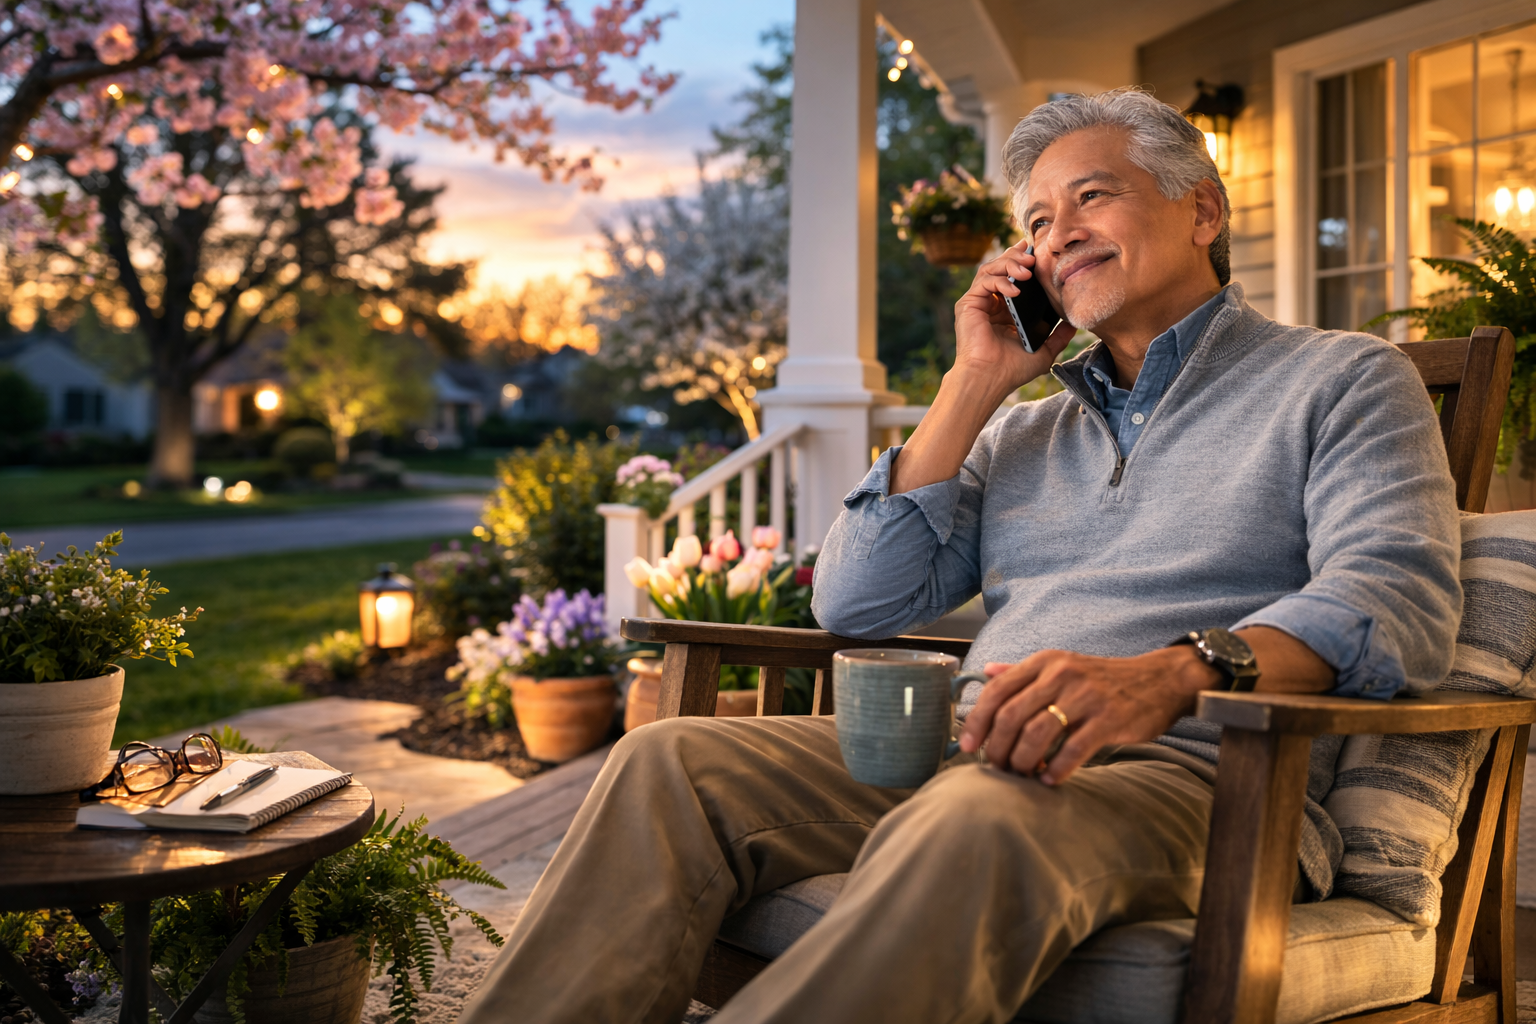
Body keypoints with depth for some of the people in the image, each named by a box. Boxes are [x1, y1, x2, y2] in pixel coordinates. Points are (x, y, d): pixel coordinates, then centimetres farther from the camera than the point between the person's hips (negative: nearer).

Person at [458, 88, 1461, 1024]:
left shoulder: (1342, 380, 12)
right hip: (967, 750, 5)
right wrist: (974, 384, 12)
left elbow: (1401, 596, -8)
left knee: (980, 821, -39)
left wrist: (1168, 674, -28)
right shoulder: (1024, 431, 26)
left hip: (1187, 770, -5)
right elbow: (853, 605, 15)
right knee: (670, 764, -18)